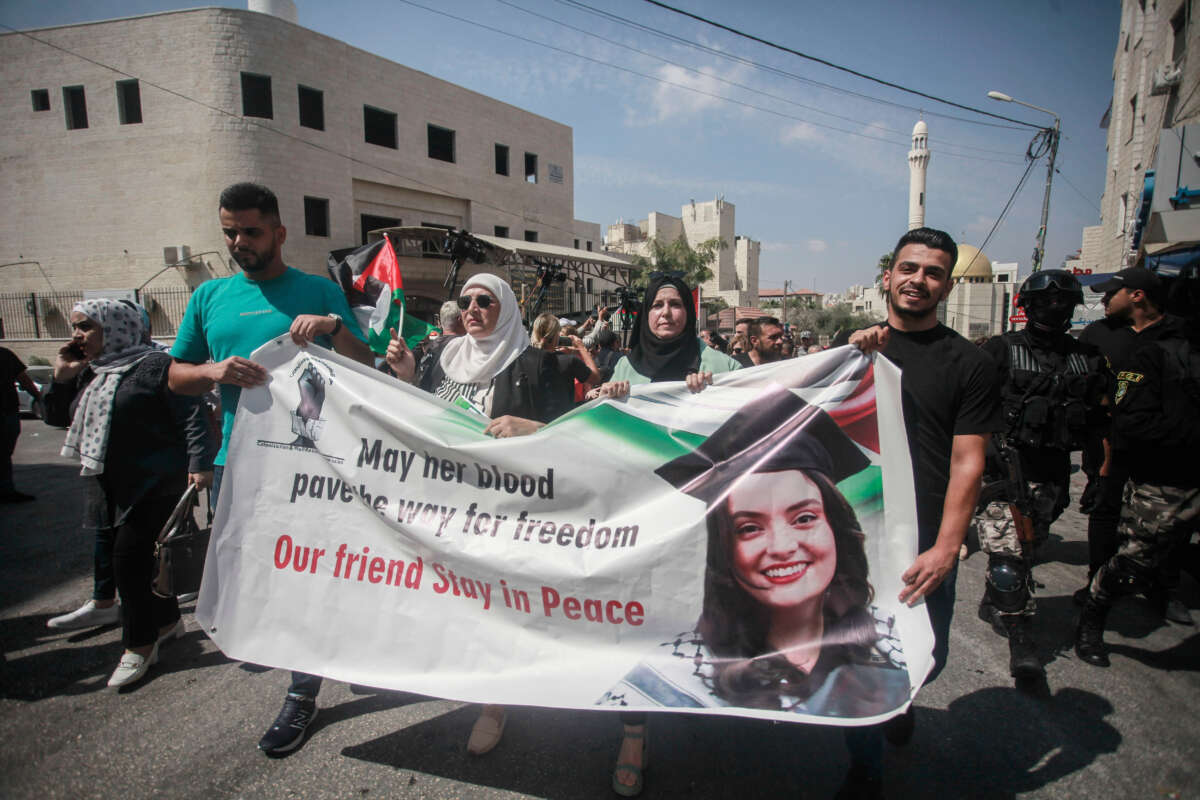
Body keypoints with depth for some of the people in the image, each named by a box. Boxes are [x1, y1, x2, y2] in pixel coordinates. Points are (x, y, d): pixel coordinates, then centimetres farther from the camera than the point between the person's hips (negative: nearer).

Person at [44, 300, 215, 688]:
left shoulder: (155, 365, -13)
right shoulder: (92, 372, 14)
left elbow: (190, 415, -17)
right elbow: (60, 417, 20)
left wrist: (199, 462, -24)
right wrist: (62, 377, 6)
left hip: (154, 484, -8)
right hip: (111, 487, 9)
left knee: (130, 559, -5)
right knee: (143, 559, 16)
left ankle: (139, 645, 9)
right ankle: (166, 621, 33)